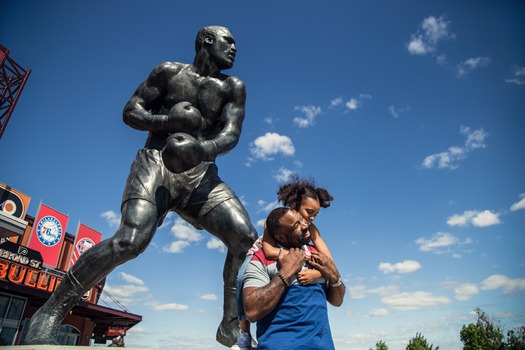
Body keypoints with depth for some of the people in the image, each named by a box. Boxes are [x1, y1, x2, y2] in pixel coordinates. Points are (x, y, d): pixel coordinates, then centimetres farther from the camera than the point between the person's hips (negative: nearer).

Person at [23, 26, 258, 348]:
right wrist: (168, 120, -12)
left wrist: (202, 148, -25)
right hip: (156, 165, -2)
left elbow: (231, 134, -3)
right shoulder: (170, 71, 10)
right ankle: (52, 310, -4)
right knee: (130, 241, -25)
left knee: (246, 237, -19)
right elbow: (131, 112, 8)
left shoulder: (233, 87, 13)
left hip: (201, 175, 3)